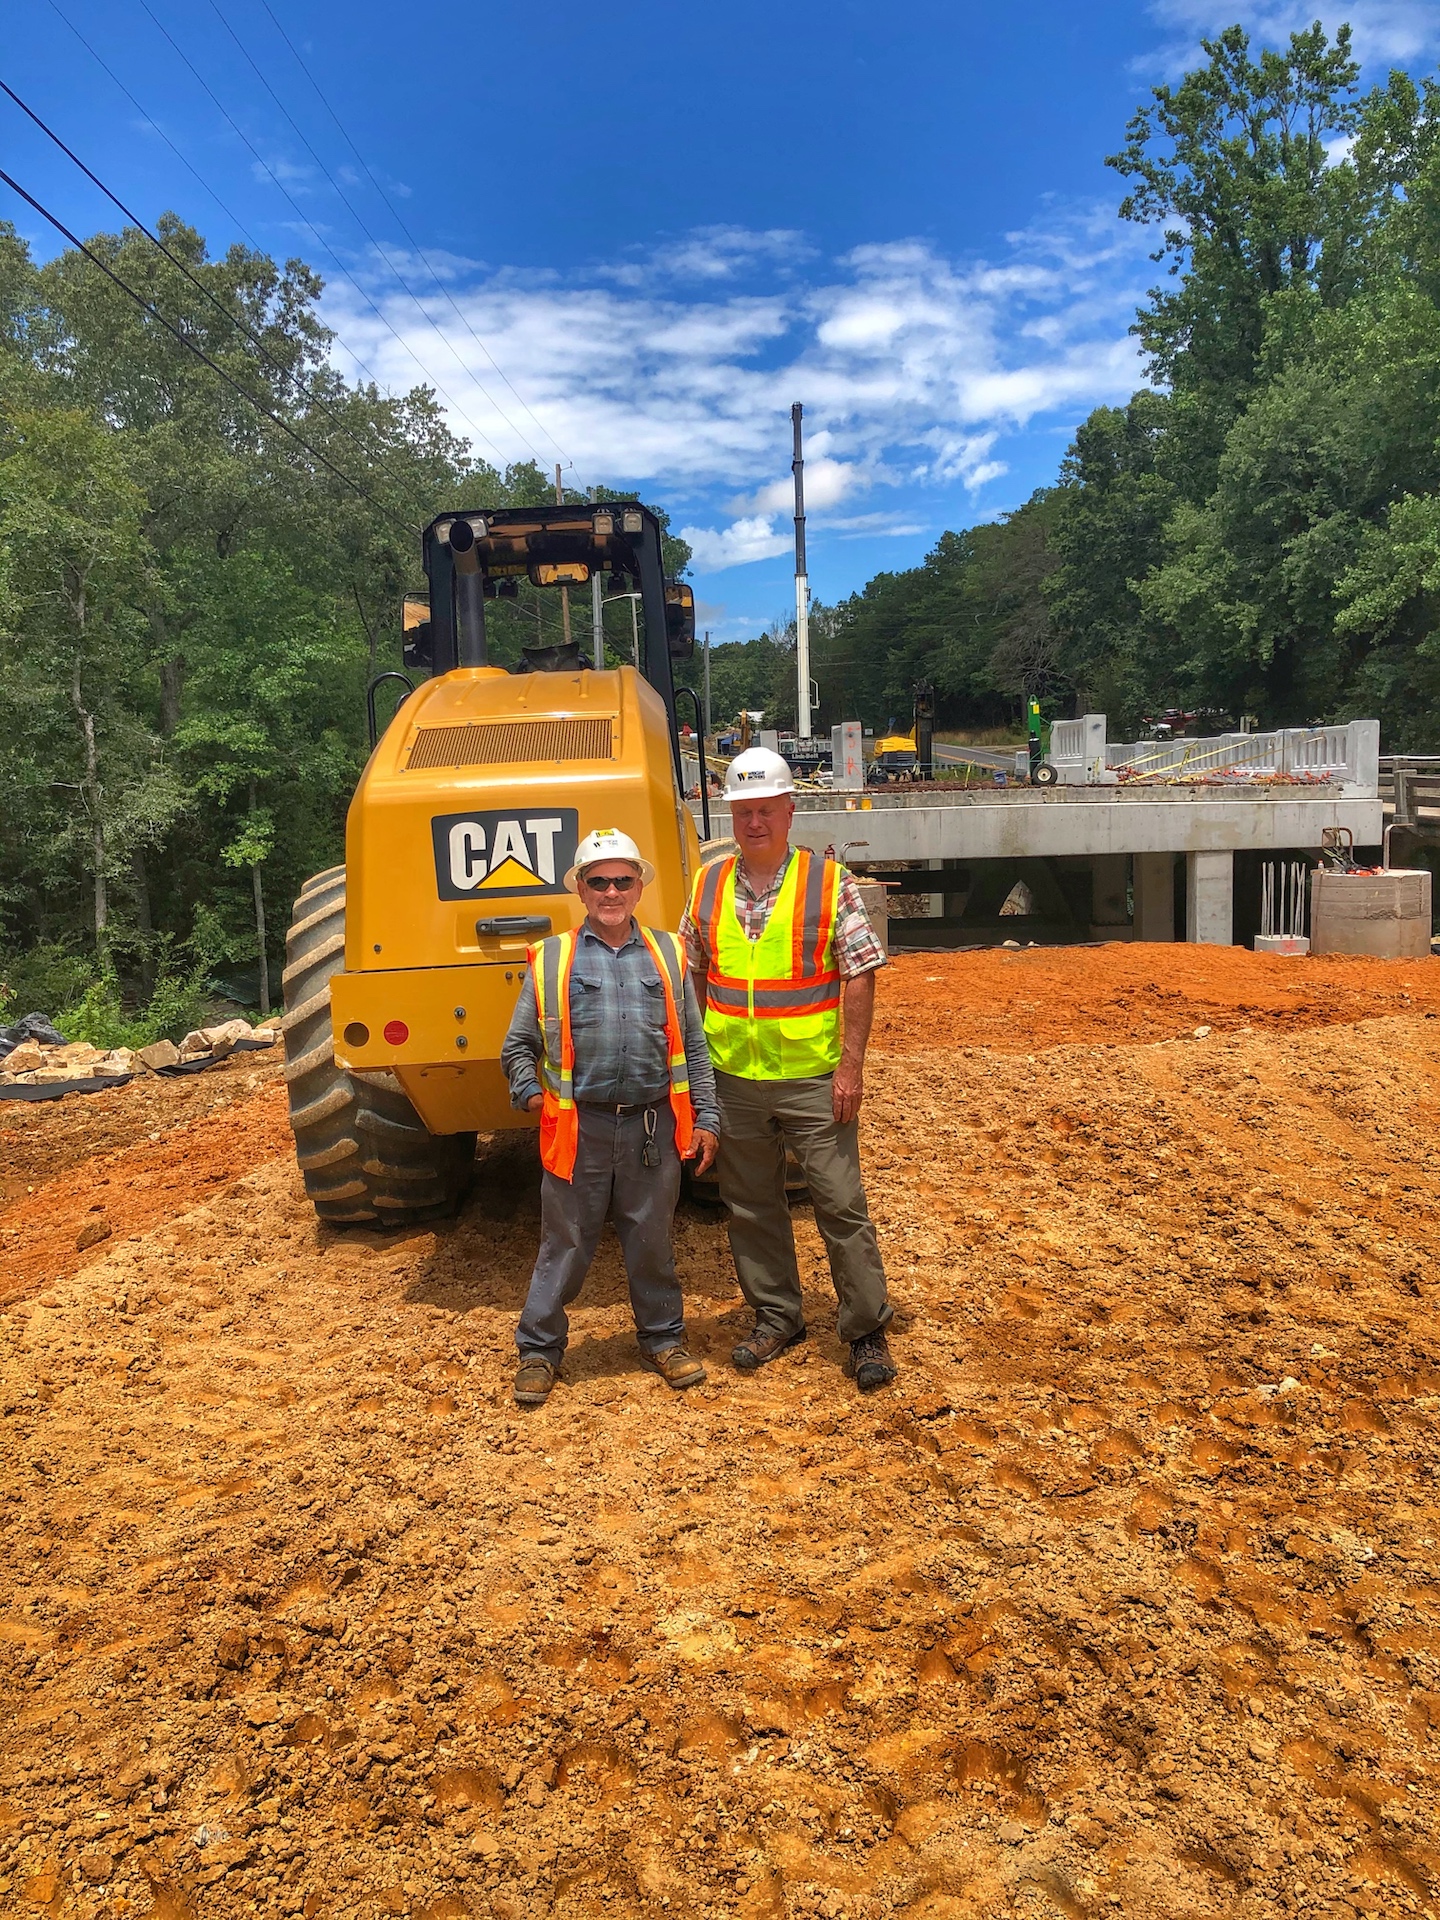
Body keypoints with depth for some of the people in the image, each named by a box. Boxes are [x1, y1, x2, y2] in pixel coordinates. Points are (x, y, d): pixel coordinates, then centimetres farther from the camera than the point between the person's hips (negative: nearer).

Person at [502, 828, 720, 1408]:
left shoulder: (668, 955, 7)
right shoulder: (552, 959, 3)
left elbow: (694, 1046, 8)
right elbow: (517, 1047, 9)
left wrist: (705, 1119, 4)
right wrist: (532, 1095, -4)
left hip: (653, 1125, 1)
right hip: (580, 1128, -1)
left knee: (651, 1240, 13)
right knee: (565, 1245, 8)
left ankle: (663, 1338, 31)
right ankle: (539, 1349, 24)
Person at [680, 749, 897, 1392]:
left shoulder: (830, 882, -6)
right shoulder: (708, 886, 5)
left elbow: (860, 976, -7)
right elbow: (693, 977, 12)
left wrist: (850, 1066, -12)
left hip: (813, 1080, -3)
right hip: (732, 1080, 4)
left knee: (841, 1205, 1)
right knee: (750, 1207, 13)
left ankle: (867, 1331, 17)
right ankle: (776, 1318, 31)